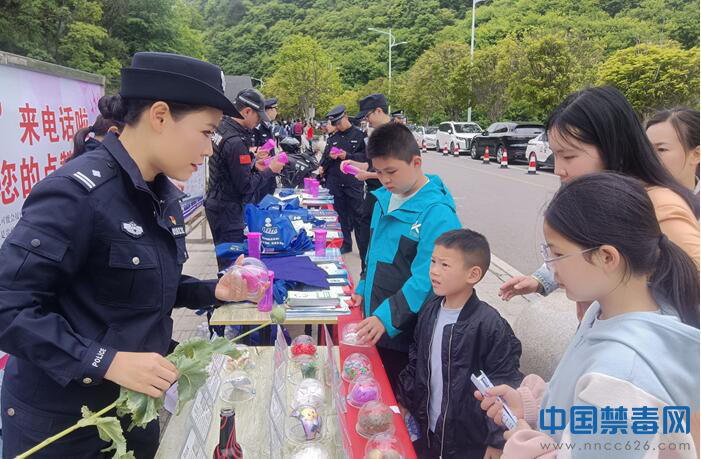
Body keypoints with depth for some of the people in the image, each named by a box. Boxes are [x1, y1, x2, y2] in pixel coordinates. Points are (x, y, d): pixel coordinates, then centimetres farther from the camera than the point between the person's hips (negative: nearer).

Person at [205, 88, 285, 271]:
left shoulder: (221, 129, 6)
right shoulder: (236, 142, -24)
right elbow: (246, 186, -20)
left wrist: (253, 166, 7)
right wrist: (270, 171, -10)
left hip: (215, 204, 10)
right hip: (229, 212, -10)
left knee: (225, 261, 20)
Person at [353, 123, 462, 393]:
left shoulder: (437, 213, -20)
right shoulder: (385, 198, 5)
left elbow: (426, 279, -25)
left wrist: (387, 317, -31)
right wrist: (363, 289, 11)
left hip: (404, 332, -7)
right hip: (376, 323, 7)